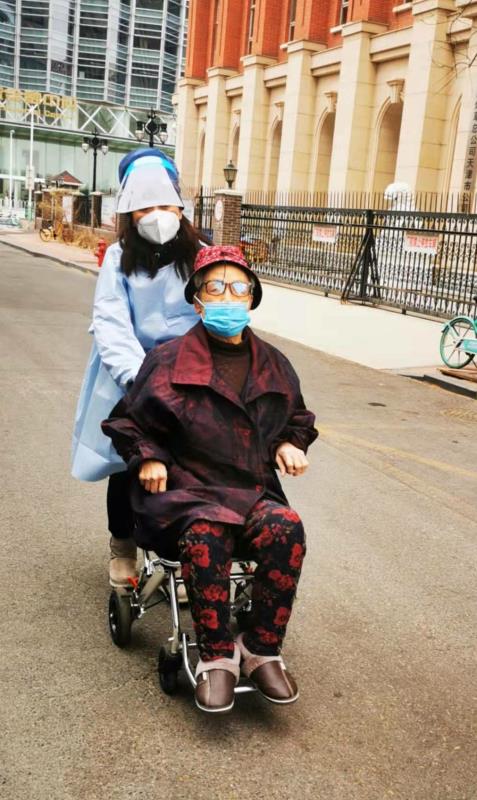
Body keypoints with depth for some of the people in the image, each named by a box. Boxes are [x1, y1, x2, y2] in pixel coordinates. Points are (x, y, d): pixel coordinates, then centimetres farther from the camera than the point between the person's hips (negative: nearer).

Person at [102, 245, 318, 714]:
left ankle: (262, 650, -14)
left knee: (286, 528, -30)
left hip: (253, 492, 3)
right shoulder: (168, 362, 3)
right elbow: (129, 421, 13)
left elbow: (297, 418, 29)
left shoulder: (273, 365, 13)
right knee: (206, 534, -38)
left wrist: (291, 445, 8)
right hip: (185, 491, -3)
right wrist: (147, 457, -5)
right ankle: (217, 656, -19)